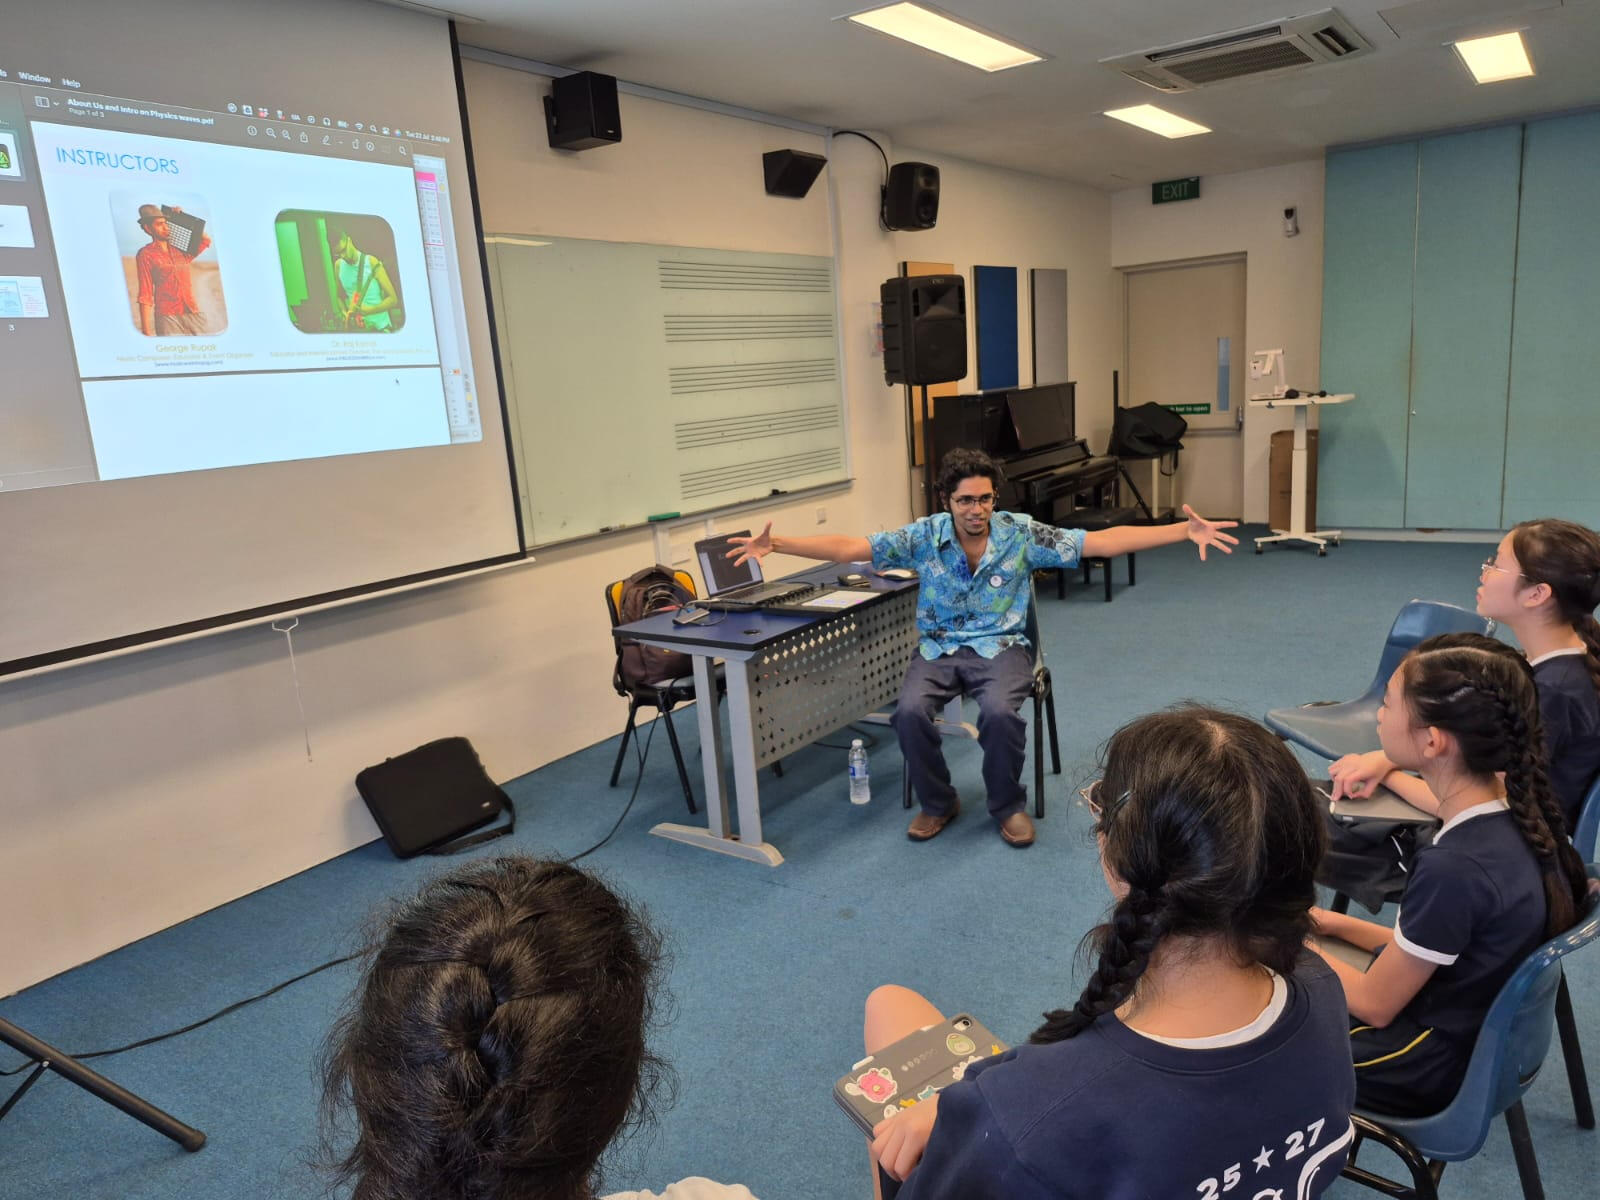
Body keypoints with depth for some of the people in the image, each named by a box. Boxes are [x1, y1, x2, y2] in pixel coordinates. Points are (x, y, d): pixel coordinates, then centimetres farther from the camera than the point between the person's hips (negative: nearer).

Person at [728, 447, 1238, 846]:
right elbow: (848, 548, -10)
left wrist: (1185, 531, -18)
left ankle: (1008, 805, -1)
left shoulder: (1021, 533, -6)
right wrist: (775, 544, -21)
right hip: (939, 649, 1)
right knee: (910, 712, -27)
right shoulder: (922, 537, -5)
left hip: (1001, 647, -1)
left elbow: (1103, 541, -9)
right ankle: (937, 803, 3)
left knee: (1000, 712, -32)